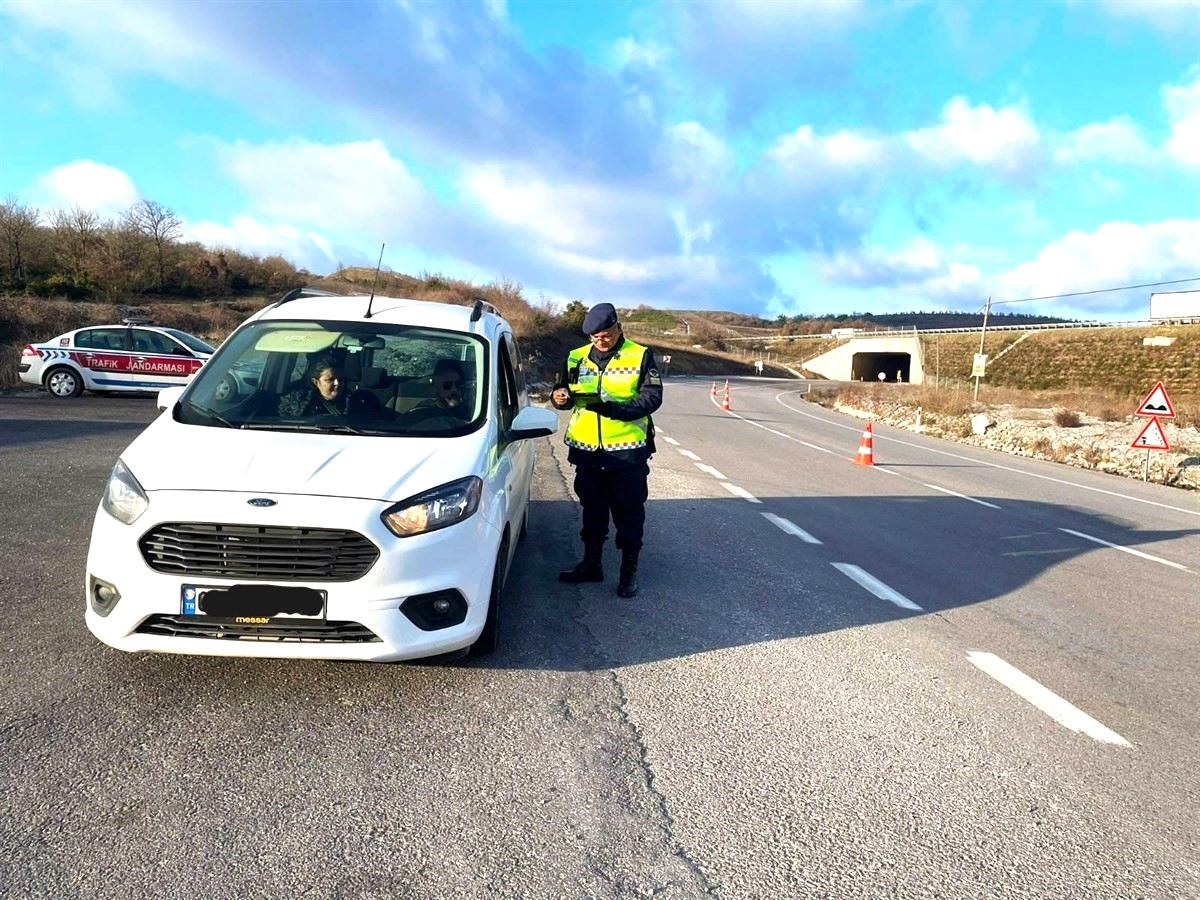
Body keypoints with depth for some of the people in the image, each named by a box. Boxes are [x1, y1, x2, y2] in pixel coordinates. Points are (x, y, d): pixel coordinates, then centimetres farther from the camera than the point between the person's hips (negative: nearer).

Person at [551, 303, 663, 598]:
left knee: (629, 513, 5)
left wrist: (614, 408, -25)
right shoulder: (577, 357, 7)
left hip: (628, 450, -4)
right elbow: (564, 391, 12)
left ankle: (629, 571, 19)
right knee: (592, 510, 16)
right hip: (587, 450, 4)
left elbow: (652, 397, -11)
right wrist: (560, 396, -14)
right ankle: (592, 563, 31)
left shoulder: (641, 356, -4)